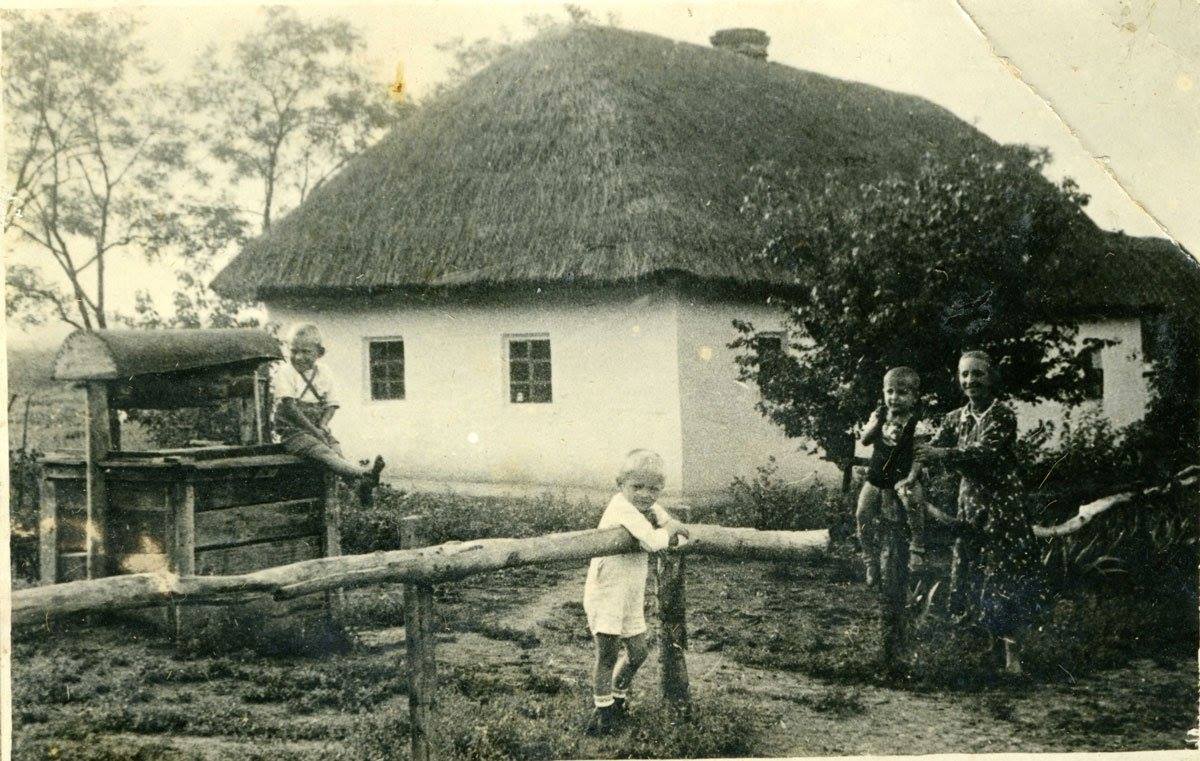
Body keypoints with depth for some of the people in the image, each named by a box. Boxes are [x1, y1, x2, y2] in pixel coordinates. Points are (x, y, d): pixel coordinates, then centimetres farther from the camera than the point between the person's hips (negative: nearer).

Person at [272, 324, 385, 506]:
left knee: (337, 451, -21)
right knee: (323, 452, -29)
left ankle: (360, 486, -44)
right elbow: (289, 407, -13)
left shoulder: (323, 374, 12)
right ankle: (364, 473, -53)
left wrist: (322, 426, -10)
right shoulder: (283, 373, -4)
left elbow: (331, 405, 10)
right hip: (292, 431, -6)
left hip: (318, 430, 6)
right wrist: (313, 430, -17)